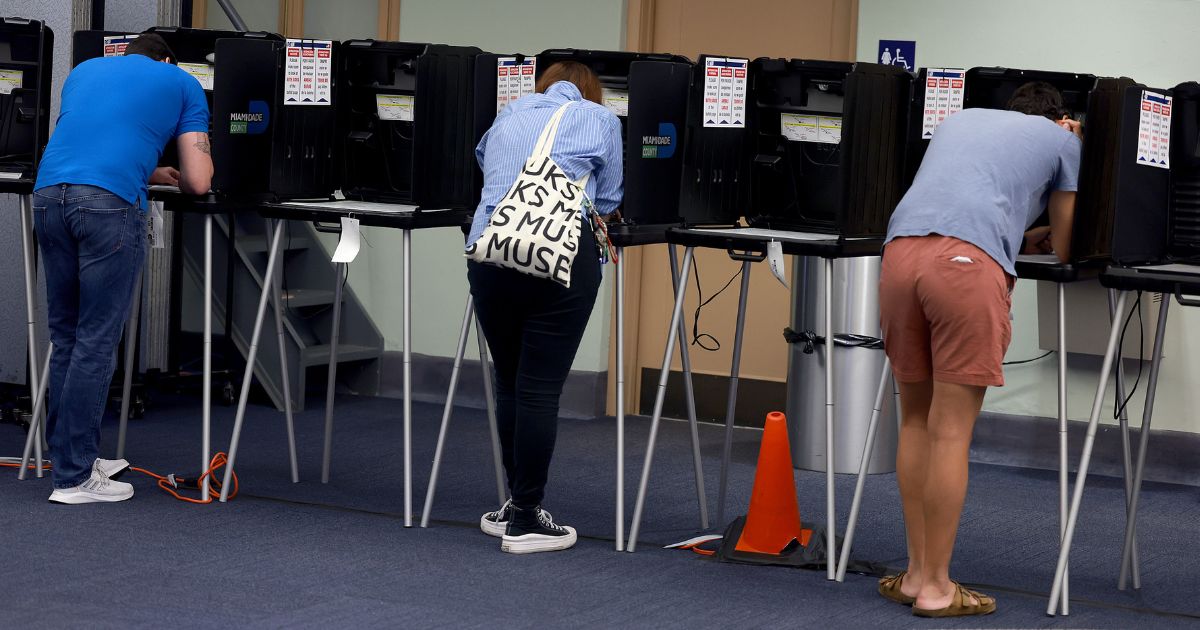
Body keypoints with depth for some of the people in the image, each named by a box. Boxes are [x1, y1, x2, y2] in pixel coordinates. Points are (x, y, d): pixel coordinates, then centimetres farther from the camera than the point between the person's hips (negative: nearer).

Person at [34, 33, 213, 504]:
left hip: (48, 195, 5)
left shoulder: (85, 71, 31)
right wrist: (176, 178, 36)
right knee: (96, 342, -1)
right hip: (109, 203, -5)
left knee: (65, 338, 14)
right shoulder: (182, 85, 19)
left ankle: (75, 458, 22)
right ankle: (73, 478, 0)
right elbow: (198, 182, 13)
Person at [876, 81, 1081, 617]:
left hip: (900, 249, 5)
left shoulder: (959, 121, 36)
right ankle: (935, 588, 2)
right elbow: (1062, 251, 31)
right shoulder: (1061, 139, 24)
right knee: (951, 430, -1)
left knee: (916, 420, 14)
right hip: (969, 262, -5)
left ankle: (917, 573, 17)